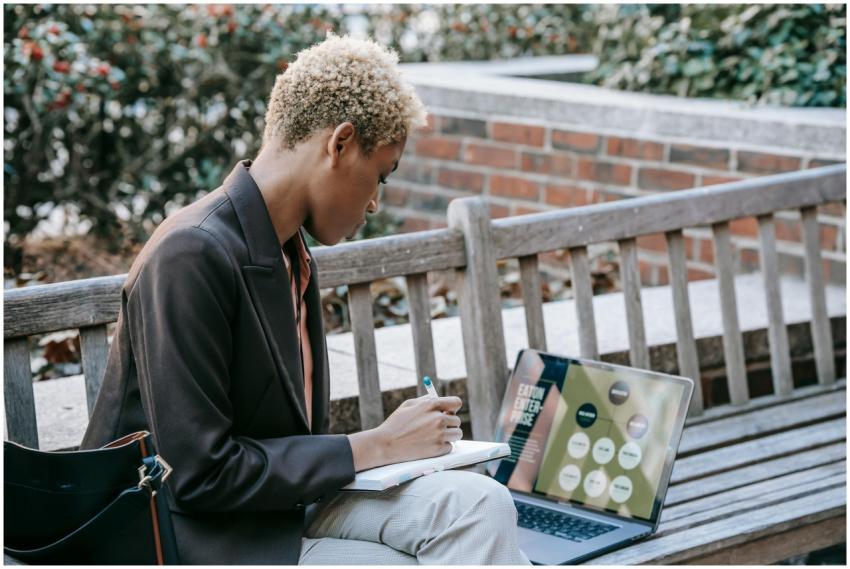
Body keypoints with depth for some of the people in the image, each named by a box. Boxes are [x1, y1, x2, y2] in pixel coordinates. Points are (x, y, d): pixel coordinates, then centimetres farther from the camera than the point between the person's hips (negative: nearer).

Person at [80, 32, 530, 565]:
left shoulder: (290, 255, 9)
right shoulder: (193, 255, -19)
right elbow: (200, 474, -21)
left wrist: (396, 438, -3)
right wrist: (376, 446, -15)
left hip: (284, 499, 8)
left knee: (478, 503, -15)